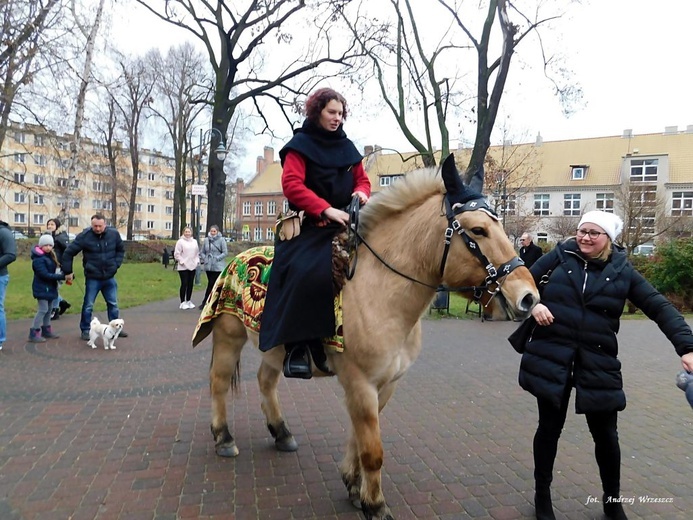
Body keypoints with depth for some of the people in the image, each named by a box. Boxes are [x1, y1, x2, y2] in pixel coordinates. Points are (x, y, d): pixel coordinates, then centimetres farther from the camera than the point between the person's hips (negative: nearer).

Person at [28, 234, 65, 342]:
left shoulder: (51, 256, 11)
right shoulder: (38, 259, -17)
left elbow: (55, 270, 11)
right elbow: (45, 275, -24)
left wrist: (63, 274, -9)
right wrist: (62, 276, -26)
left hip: (50, 287, 9)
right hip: (42, 288, -9)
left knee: (49, 309, 14)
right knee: (43, 309, -9)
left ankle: (46, 330, 26)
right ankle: (34, 334, -3)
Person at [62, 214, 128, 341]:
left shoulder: (114, 234, -6)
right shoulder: (84, 236, -14)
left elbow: (121, 250, 11)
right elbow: (68, 252, -6)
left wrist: (116, 264, 0)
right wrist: (68, 272, -3)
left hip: (109, 278, 3)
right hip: (92, 278, -3)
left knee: (113, 304, 12)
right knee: (88, 305, 5)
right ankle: (85, 330, 19)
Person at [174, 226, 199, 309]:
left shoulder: (194, 241, 11)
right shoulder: (180, 241, -5)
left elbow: (197, 253, 16)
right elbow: (177, 254, -8)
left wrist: (197, 261, 4)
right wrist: (182, 261, -13)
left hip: (192, 266, 5)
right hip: (183, 267, -5)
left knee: (190, 284, 10)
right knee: (184, 284, -4)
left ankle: (189, 301, 21)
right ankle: (182, 302, 4)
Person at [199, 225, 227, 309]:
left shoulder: (221, 240, -5)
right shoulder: (206, 240, 6)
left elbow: (225, 252, -7)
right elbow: (202, 252, 14)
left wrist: (217, 258, -15)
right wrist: (204, 259, -2)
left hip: (218, 266, -4)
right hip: (208, 266, 4)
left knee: (211, 284, -5)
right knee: (211, 284, 9)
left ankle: (205, 302, 2)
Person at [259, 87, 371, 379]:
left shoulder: (347, 147, 18)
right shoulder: (301, 144, 0)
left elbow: (362, 179, 22)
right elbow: (292, 185, -13)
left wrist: (362, 193, -4)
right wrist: (326, 209, -24)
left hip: (343, 224, 7)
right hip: (308, 226, -6)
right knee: (305, 273, -31)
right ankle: (297, 347, -24)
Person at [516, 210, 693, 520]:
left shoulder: (621, 270, 1)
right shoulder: (560, 256, 0)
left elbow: (659, 308, 0)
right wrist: (533, 304, -14)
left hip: (598, 361, 1)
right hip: (551, 357, 0)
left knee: (605, 434, 12)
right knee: (550, 427, 11)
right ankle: (542, 495, 32)